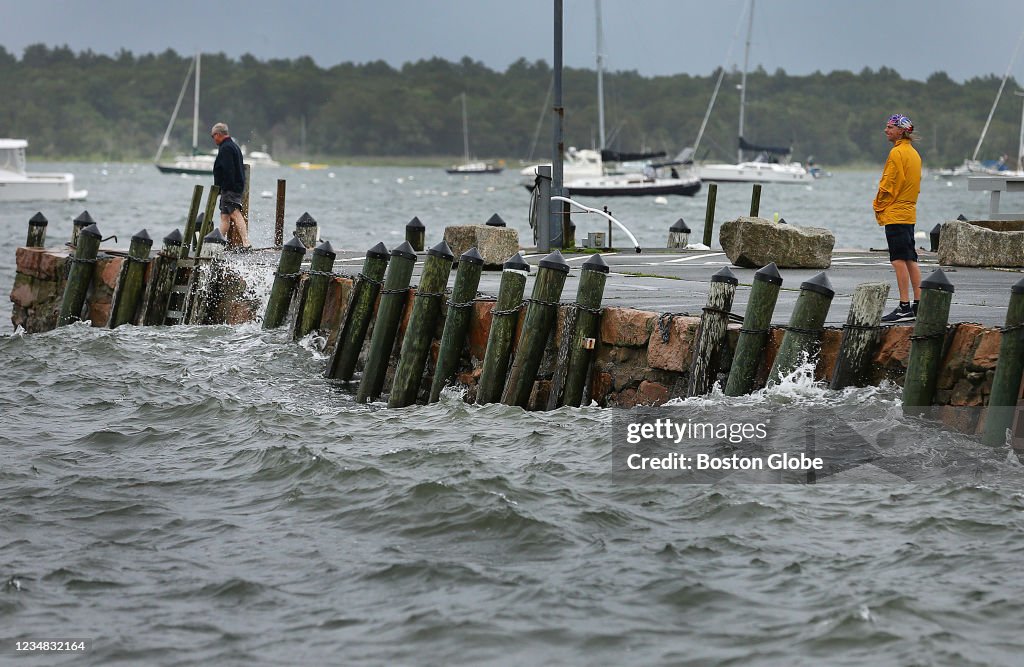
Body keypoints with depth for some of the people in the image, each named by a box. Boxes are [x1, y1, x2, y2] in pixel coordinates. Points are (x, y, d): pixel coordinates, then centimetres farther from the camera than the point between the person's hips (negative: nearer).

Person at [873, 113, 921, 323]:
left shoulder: (897, 152, -13)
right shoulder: (914, 153, 16)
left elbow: (888, 185, -16)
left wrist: (878, 207, -3)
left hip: (894, 213, -9)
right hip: (909, 213, 9)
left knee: (899, 260, -10)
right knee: (911, 260, 10)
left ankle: (904, 308, -12)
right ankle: (918, 306, 12)